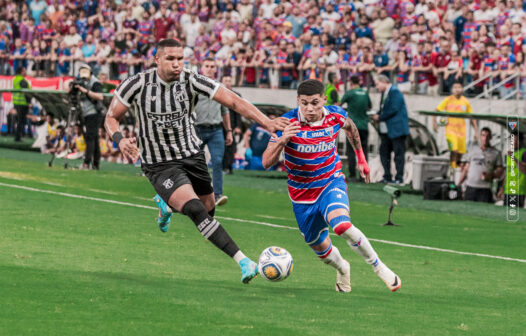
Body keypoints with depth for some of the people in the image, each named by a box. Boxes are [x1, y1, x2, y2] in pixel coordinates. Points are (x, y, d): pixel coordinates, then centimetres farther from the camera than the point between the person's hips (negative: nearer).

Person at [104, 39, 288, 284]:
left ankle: (167, 204, 49)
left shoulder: (192, 81, -13)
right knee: (195, 209, -24)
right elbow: (111, 117, -4)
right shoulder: (138, 84, -15)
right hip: (160, 166, -4)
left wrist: (267, 122, -30)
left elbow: (233, 101, -17)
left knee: (208, 208, 15)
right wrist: (119, 140, -26)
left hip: (192, 156, 4)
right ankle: (242, 261, -28)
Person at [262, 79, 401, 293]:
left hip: (331, 181, -1)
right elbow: (267, 163, -26)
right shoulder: (288, 123, -21)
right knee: (320, 247, 10)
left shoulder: (335, 115, -13)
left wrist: (361, 158, 19)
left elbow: (350, 127, 14)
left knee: (341, 225, -30)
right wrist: (282, 140, -44)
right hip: (302, 193, 1)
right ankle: (342, 269, 46)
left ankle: (379, 267, -12)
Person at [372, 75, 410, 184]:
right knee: (384, 152, 10)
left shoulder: (395, 92, -13)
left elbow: (393, 109, -21)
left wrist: (380, 117, -14)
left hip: (396, 129, -10)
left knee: (398, 153, -5)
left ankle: (399, 178, -3)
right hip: (386, 130, 10)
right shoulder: (385, 93, 16)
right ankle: (387, 177, 16)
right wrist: (376, 116, 0)